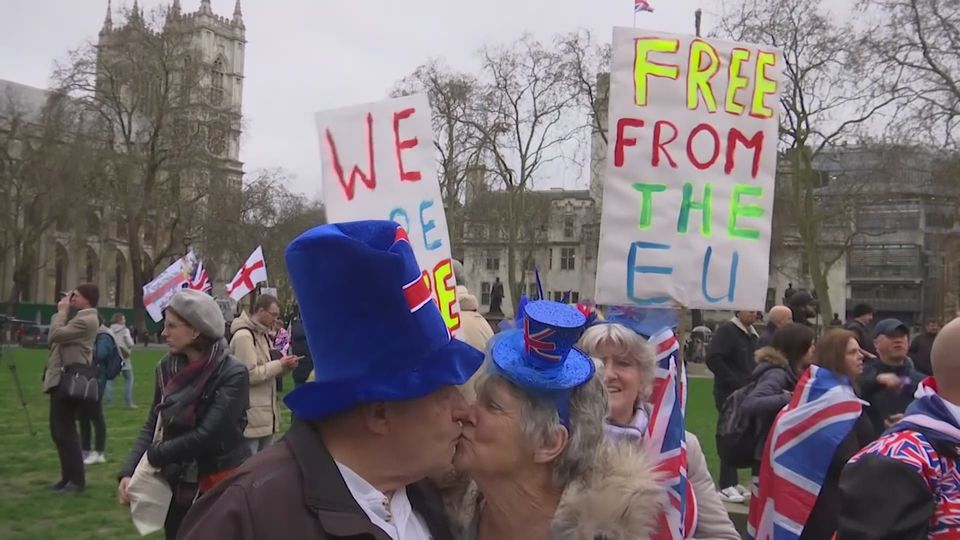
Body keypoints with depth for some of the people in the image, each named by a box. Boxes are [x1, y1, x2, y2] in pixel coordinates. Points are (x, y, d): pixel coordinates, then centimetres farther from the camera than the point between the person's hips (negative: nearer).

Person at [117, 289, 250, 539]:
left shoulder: (232, 374, -18)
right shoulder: (168, 367, 0)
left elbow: (207, 434, -21)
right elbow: (152, 424, 4)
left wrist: (155, 455, -12)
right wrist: (129, 471, -8)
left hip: (221, 485, -5)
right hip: (178, 484, 5)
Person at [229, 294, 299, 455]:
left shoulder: (263, 335, 15)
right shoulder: (243, 336, -16)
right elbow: (250, 375, -22)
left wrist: (286, 366, 1)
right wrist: (279, 364, -16)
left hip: (266, 411, 10)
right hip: (251, 416, -10)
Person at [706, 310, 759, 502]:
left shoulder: (752, 334, 16)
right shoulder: (726, 331, -10)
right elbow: (713, 359, -20)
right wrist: (735, 383, -19)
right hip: (729, 393, -8)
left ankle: (732, 482, 18)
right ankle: (726, 486, 1)